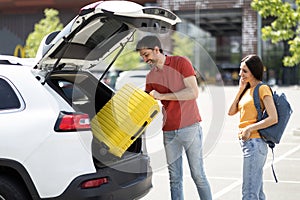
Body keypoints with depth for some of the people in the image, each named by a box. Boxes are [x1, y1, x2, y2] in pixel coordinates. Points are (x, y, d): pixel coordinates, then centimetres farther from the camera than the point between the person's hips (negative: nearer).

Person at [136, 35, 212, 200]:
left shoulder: (181, 62, -4)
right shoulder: (150, 77, 11)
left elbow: (193, 92, -14)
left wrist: (162, 96, -16)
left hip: (190, 128, -5)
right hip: (169, 132, 5)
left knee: (198, 175, 0)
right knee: (174, 179, 5)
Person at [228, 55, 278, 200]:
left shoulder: (262, 88, -9)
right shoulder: (247, 89, 17)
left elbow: (273, 118, -17)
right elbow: (231, 112, 11)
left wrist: (249, 129, -17)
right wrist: (240, 90, 5)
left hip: (255, 143, -9)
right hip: (246, 143, 9)